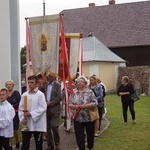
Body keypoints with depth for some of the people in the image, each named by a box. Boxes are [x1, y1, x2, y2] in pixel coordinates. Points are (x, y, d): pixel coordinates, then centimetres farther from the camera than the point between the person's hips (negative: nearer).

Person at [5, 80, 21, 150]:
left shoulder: (16, 93, -3)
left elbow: (20, 103, -8)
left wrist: (13, 106, -16)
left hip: (15, 114, -2)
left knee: (15, 130, 4)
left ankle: (17, 143, 31)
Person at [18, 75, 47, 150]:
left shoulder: (40, 95, -6)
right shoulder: (24, 95, 6)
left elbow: (43, 108, -14)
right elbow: (20, 108, 6)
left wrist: (31, 114, -18)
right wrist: (22, 118, -9)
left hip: (37, 124, -3)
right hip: (26, 124, 3)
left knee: (38, 144, 10)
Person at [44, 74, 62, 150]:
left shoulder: (57, 85, -2)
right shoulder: (45, 85, 11)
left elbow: (59, 97, -9)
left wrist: (50, 103, -15)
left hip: (54, 109, -4)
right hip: (46, 109, 4)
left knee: (54, 126, -11)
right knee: (48, 127, 5)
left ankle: (57, 144, 8)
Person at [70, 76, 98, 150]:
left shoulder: (89, 92, -4)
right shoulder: (73, 93, 5)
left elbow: (95, 103, -11)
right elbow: (69, 104, 3)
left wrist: (84, 106, -19)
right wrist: (75, 106, -16)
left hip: (89, 117, -1)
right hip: (77, 118, 1)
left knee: (90, 134, 14)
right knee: (79, 135, 0)